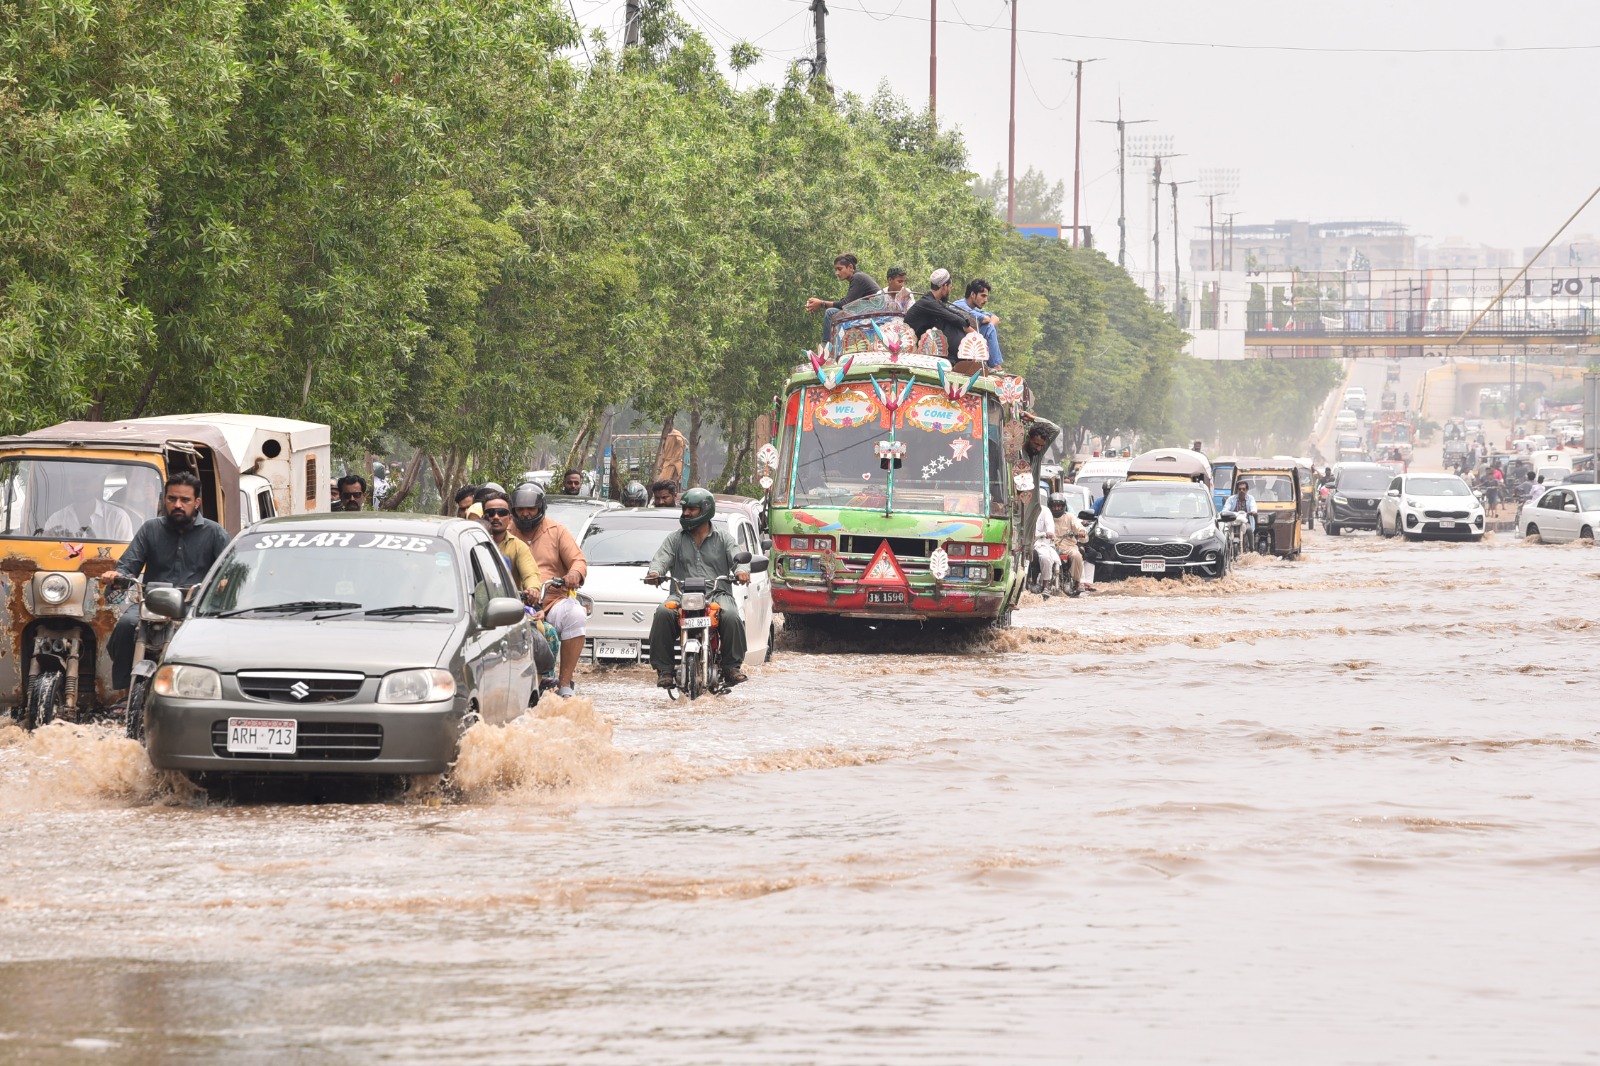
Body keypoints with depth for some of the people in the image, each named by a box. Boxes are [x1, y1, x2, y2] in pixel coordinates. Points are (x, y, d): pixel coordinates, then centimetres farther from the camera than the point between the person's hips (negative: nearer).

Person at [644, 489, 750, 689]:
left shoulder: (722, 539, 17)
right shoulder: (675, 539, 19)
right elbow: (662, 558, 5)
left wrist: (742, 571, -23)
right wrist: (655, 572, -21)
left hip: (717, 594, -1)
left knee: (731, 617, -33)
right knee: (663, 614, -31)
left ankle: (732, 666, -20)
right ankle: (664, 669, -25)